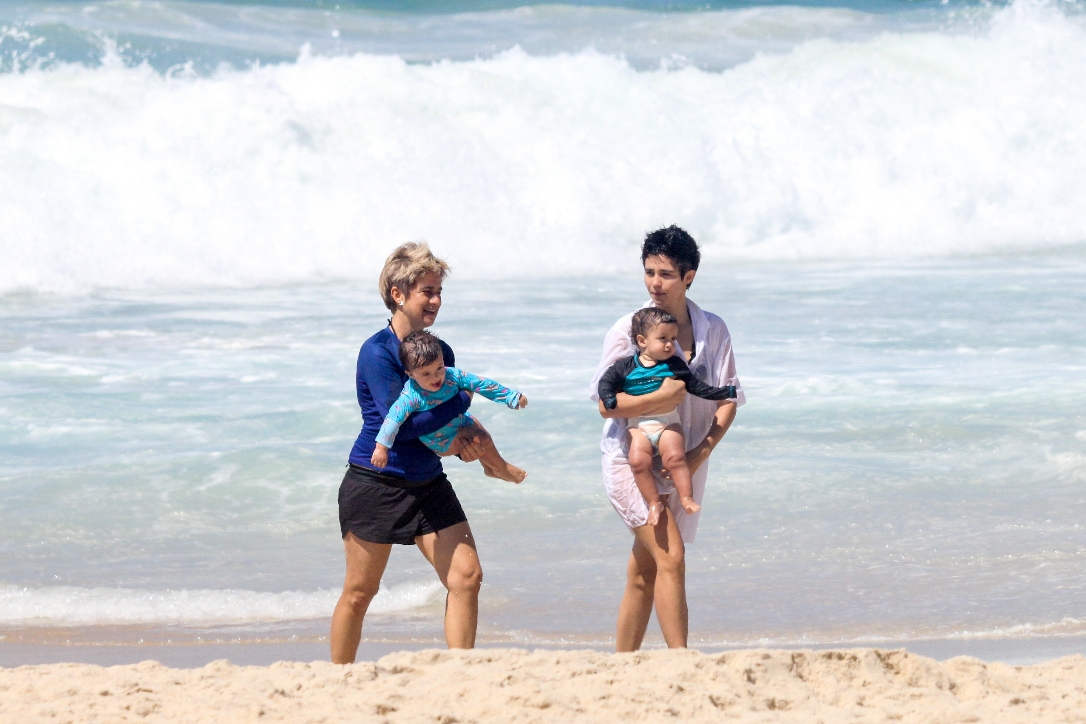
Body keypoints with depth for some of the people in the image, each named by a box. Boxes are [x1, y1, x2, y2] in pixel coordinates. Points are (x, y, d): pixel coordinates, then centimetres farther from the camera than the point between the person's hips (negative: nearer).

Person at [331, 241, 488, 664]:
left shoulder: (440, 351, 8)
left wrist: (466, 444, -7)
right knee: (359, 592, 1)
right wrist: (463, 403, -16)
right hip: (375, 484, -6)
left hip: (429, 483, 6)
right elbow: (399, 424, -22)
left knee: (467, 575, -7)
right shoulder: (377, 352, -13)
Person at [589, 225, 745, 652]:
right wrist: (661, 398, -22)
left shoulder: (713, 331, 3)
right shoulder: (628, 331, -7)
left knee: (644, 575, 10)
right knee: (670, 558, -18)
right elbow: (606, 403, -9)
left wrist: (699, 454, -10)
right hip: (631, 458, -4)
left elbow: (727, 400, 3)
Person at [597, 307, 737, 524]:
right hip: (638, 426, 0)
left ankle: (686, 498, -17)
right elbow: (606, 382, 8)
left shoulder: (675, 365, 8)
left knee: (675, 457, -24)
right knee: (639, 461, -22)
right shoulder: (626, 366, 4)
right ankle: (653, 503, -14)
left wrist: (724, 392, 7)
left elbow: (696, 387, 12)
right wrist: (608, 399, -11)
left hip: (668, 423, 0)